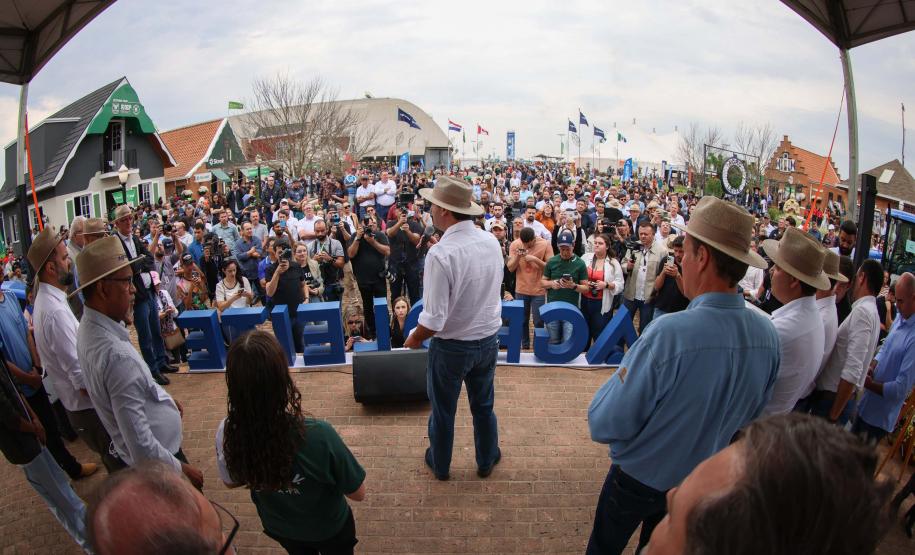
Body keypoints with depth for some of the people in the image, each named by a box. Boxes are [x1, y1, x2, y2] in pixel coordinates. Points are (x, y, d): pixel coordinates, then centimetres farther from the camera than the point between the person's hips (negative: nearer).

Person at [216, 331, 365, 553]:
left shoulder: (226, 433, -28)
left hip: (277, 528, 3)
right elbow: (357, 493, -24)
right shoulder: (318, 435, -41)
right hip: (328, 528, -2)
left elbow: (231, 482, -6)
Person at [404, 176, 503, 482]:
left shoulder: (440, 254, -28)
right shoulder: (492, 242, -8)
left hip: (452, 345, -5)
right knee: (484, 406, 25)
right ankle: (486, 461, 45)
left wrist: (414, 339, -8)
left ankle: (440, 465, 42)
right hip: (489, 338, 5)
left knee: (443, 410, 19)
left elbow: (433, 319, -26)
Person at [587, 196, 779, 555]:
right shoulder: (768, 334, -17)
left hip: (639, 479, -5)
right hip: (705, 481, 5)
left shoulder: (668, 333, -38)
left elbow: (604, 426, -30)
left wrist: (622, 376, -13)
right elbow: (752, 415, 1)